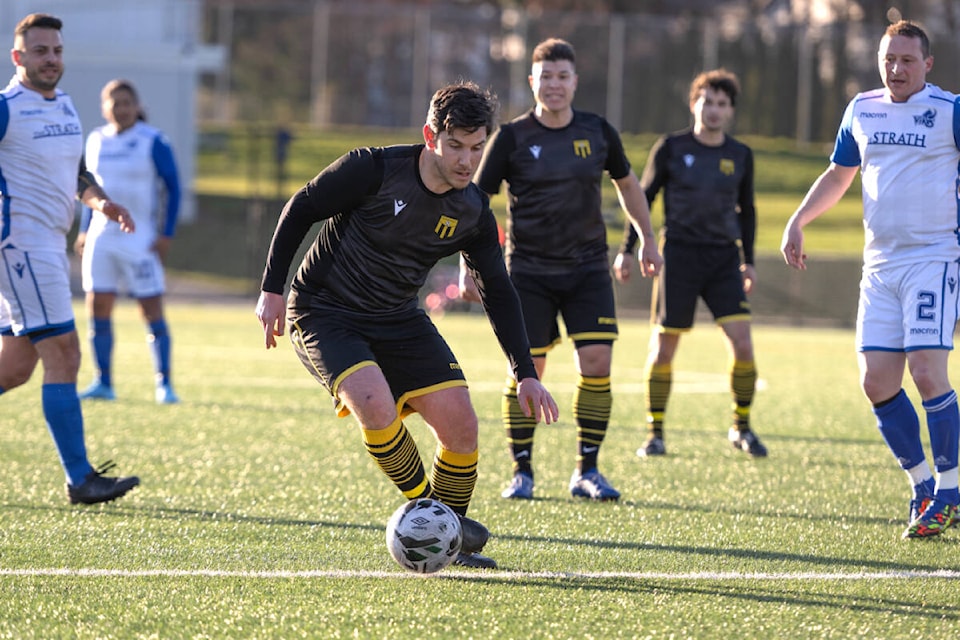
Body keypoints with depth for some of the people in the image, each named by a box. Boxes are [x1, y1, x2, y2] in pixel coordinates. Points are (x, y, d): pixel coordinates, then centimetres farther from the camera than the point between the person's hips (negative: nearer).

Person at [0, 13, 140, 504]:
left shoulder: (64, 105, 15)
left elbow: (76, 172, 25)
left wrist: (99, 201, 6)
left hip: (50, 246, 9)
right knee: (63, 355, -12)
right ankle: (80, 479, -11)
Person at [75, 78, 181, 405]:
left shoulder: (153, 142, -6)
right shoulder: (97, 141, 9)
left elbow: (173, 188, -3)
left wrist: (167, 234, -9)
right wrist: (84, 231, 16)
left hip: (141, 238, -5)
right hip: (101, 236, 5)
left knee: (152, 310, -5)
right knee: (97, 305, 0)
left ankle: (164, 384, 0)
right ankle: (103, 382, 7)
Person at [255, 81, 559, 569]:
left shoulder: (473, 213, -6)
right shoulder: (373, 170, -21)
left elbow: (498, 291, 6)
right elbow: (300, 209, -9)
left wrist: (526, 374, 2)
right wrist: (271, 290, -11)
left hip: (399, 322, 5)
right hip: (323, 316, -5)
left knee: (459, 422, -9)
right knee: (376, 405, -30)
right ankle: (428, 508, -7)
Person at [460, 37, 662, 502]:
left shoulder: (598, 132, 3)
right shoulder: (511, 137, -5)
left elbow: (627, 183, 20)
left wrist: (647, 239, 23)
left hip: (588, 269, 2)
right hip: (528, 273, -2)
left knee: (597, 365, -9)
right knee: (526, 371, -4)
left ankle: (586, 472, 3)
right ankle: (522, 472, 11)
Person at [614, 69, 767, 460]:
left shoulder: (740, 156, 9)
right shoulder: (671, 148, 1)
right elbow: (643, 197, 7)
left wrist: (748, 260, 16)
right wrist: (627, 249, 2)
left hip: (724, 258, 2)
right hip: (678, 254, -2)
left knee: (742, 343, -10)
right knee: (664, 347, -2)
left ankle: (741, 428, 6)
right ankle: (655, 432, 11)